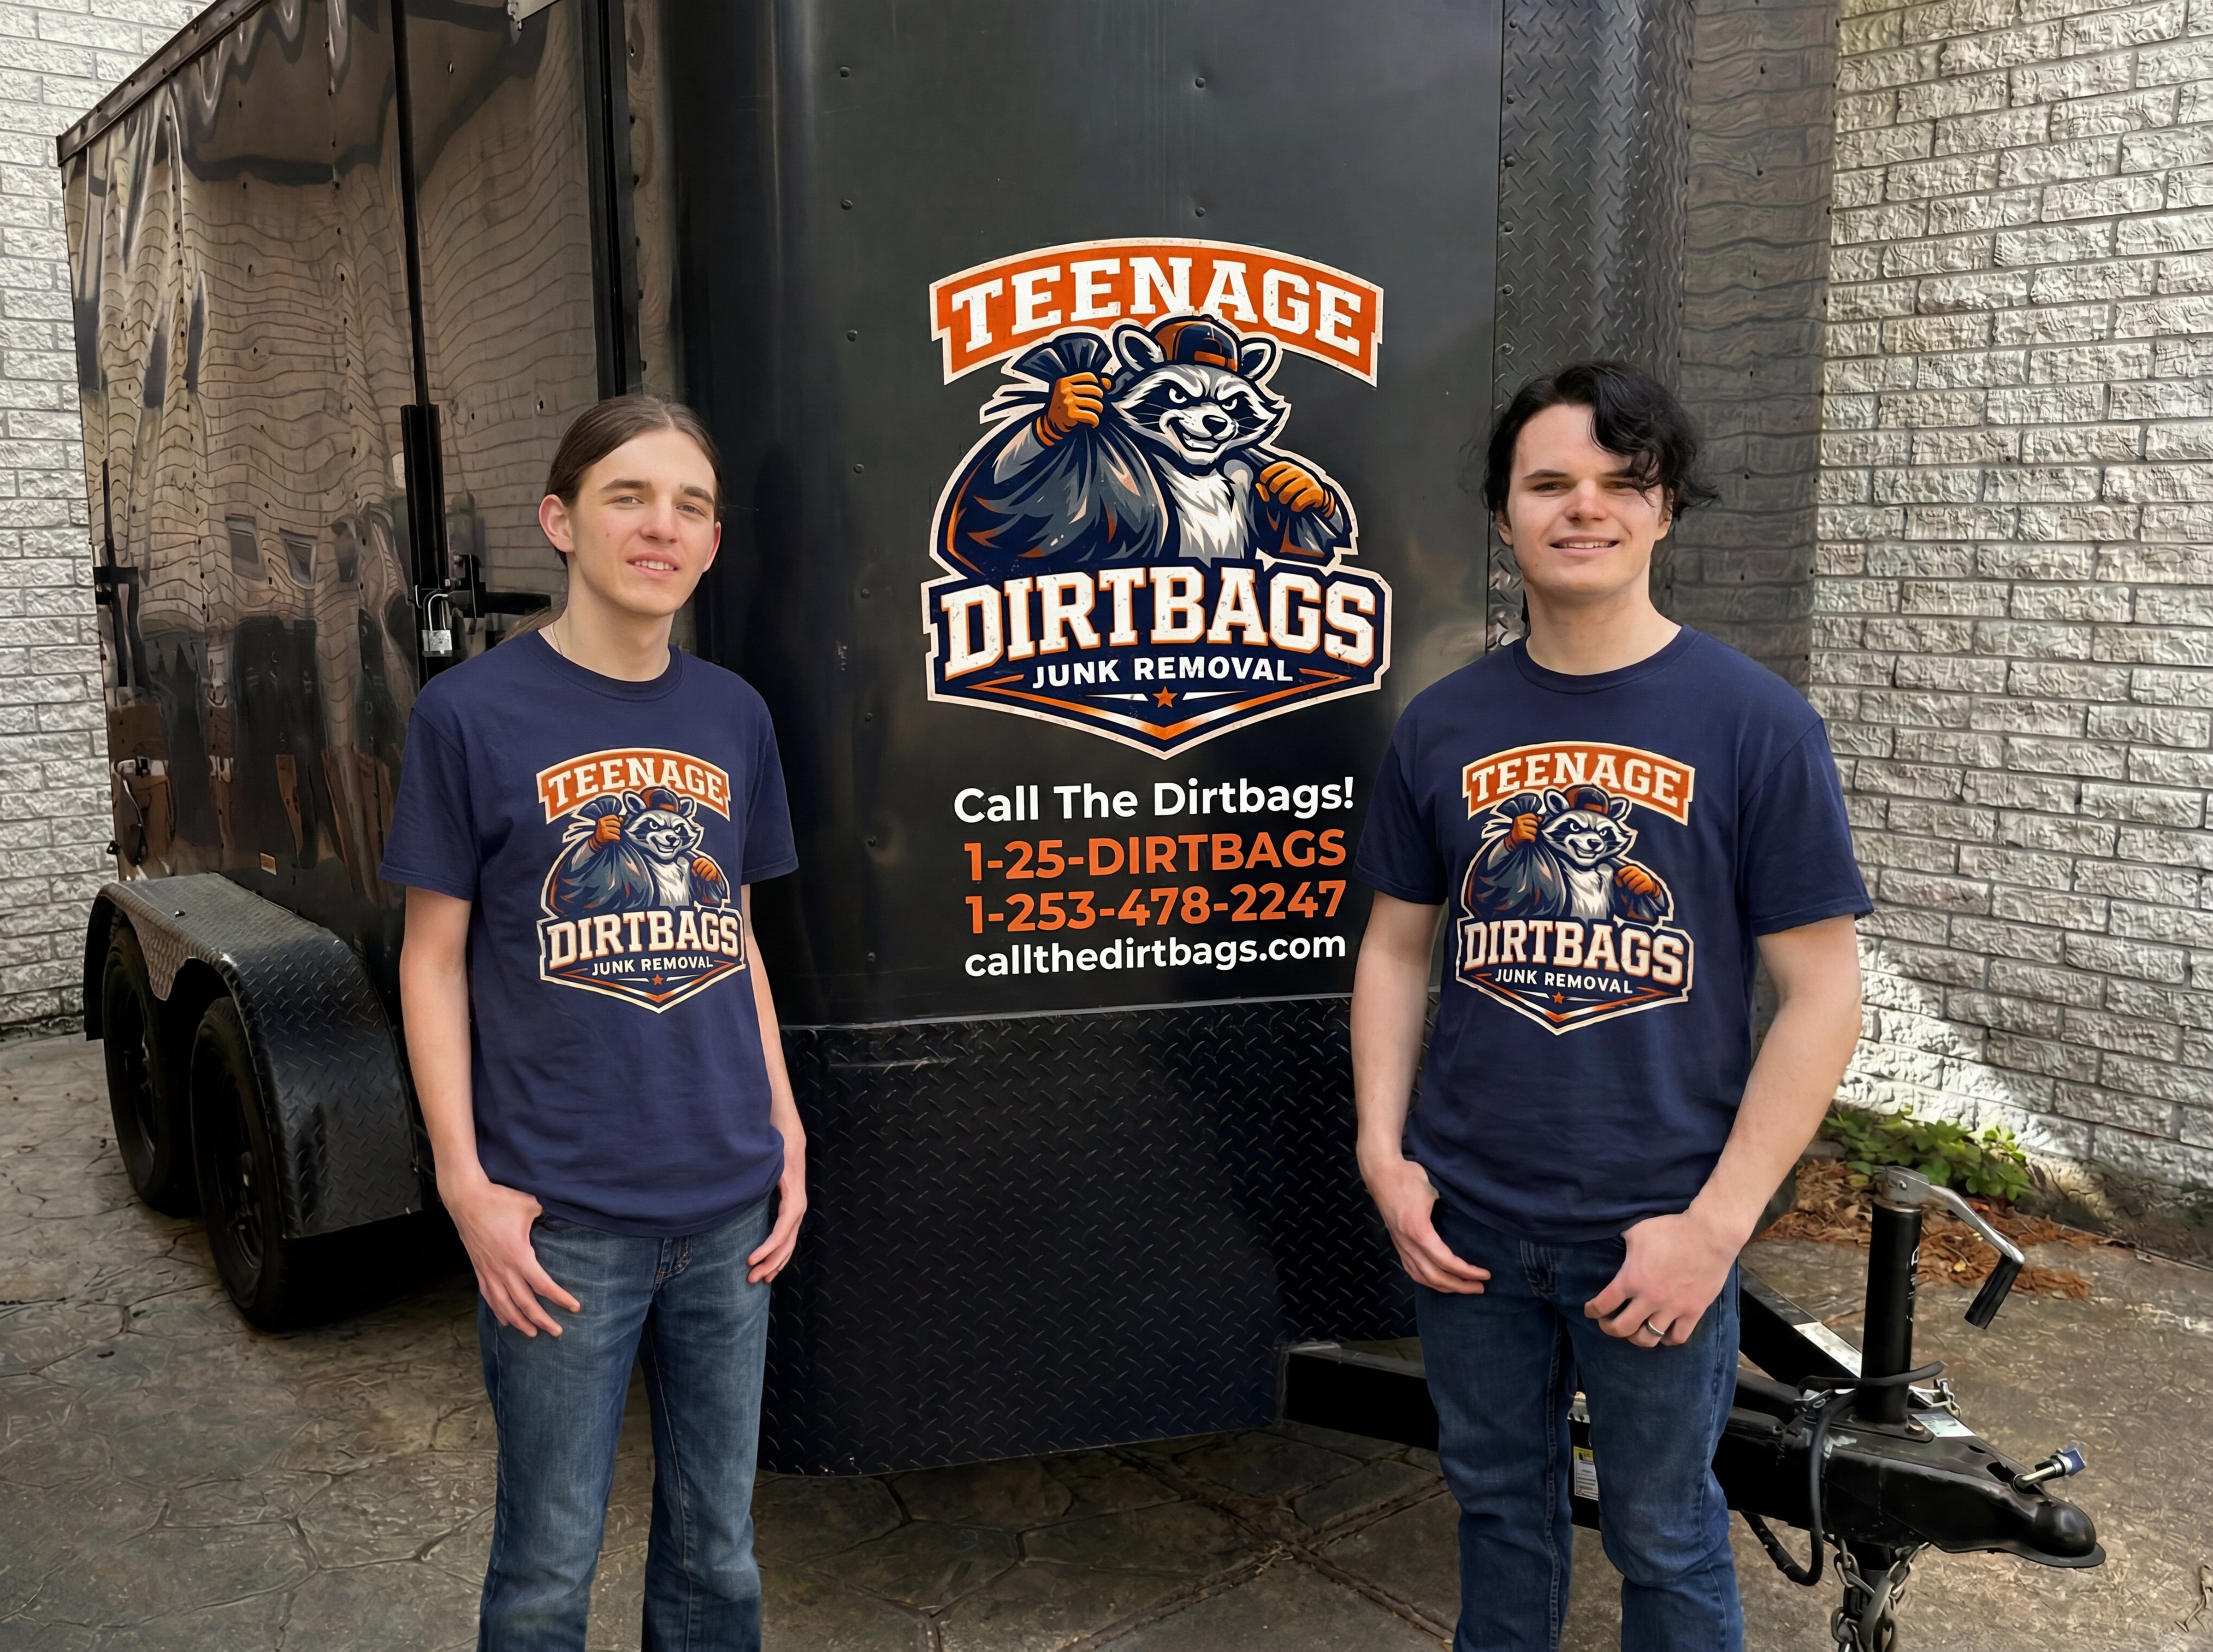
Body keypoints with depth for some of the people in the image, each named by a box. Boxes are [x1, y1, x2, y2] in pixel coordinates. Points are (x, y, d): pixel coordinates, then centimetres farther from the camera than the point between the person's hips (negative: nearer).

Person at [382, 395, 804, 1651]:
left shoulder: (733, 717, 6)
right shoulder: (473, 713, -6)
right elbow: (434, 959, -3)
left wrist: (786, 1133, 9)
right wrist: (467, 1183, -9)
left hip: (728, 1207, 4)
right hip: (562, 1217, -4)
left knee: (719, 1549, 17)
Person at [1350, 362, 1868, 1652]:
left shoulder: (1756, 722, -8)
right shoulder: (1445, 724, 2)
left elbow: (1824, 991, -9)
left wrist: (1717, 1222, -13)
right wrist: (1383, 1154, -1)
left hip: (1657, 1235, -3)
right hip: (1465, 1224, 3)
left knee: (1663, 1536, 15)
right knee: (1499, 1499, 20)